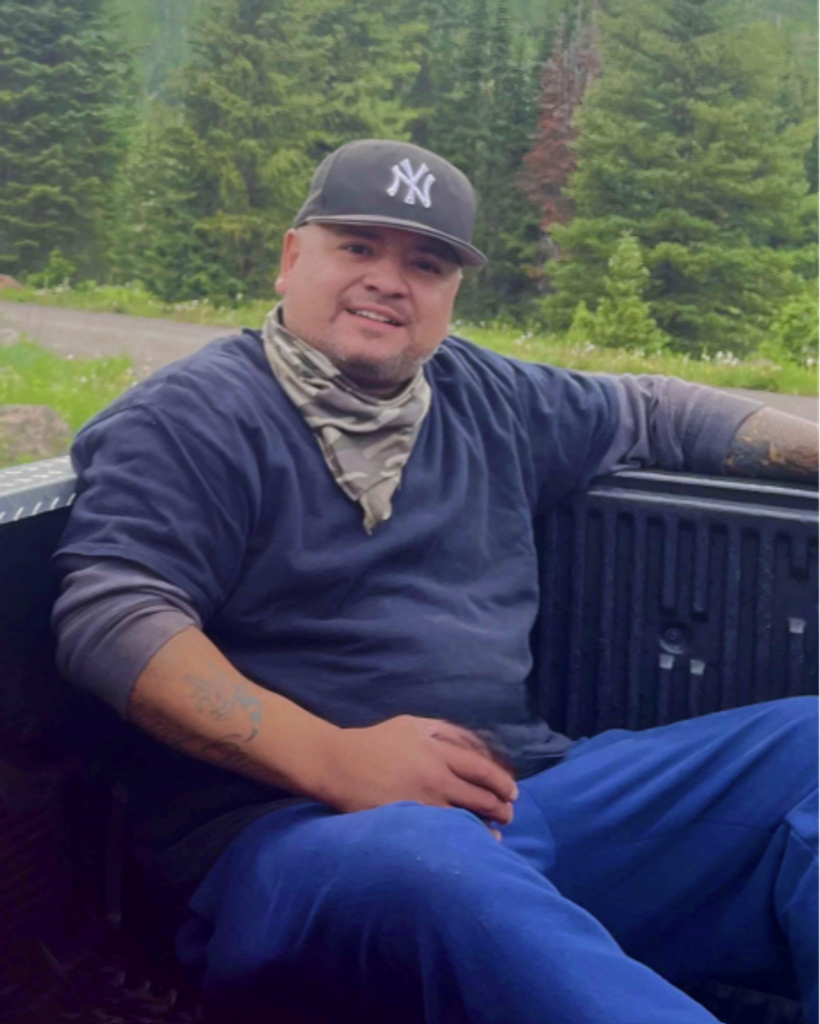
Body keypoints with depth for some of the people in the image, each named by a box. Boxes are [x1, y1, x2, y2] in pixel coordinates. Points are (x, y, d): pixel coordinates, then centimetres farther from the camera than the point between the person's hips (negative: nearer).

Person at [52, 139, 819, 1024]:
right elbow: (109, 616, -12)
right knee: (439, 871, -42)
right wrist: (332, 757, -22)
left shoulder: (485, 398, 21)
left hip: (531, 794, 7)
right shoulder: (194, 416, 1)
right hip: (293, 834, -6)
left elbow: (654, 413, 35)